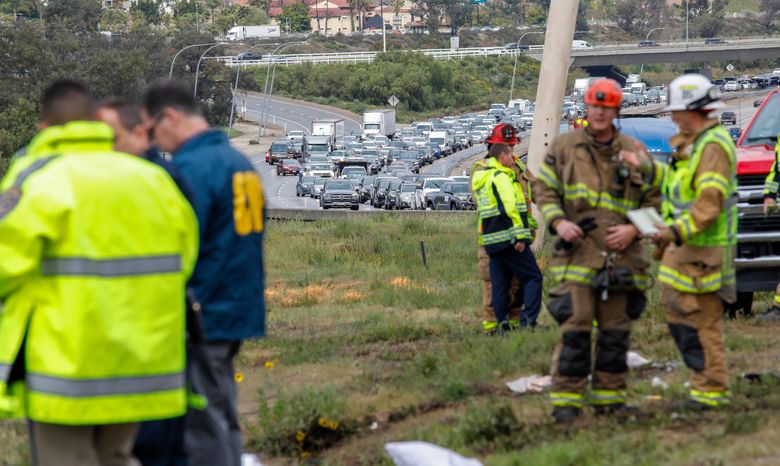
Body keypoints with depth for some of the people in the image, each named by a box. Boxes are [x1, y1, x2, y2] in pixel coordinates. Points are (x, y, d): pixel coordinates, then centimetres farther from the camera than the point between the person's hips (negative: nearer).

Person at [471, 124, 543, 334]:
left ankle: (502, 322, 8)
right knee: (532, 277, -3)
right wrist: (520, 236, -21)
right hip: (508, 237, -9)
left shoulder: (479, 174, 18)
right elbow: (510, 207, -20)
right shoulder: (500, 176, -12)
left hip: (490, 240, 9)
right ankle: (528, 320, -12)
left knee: (499, 283, 11)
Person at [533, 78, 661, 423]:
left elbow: (654, 199, 11)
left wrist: (633, 229, -5)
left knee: (616, 330, 7)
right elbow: (543, 188, 9)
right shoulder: (565, 146, 4)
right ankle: (566, 399, -5)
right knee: (575, 328, -9)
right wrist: (558, 222, -8)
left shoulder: (633, 152, 7)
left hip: (621, 256, 3)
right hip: (577, 253, -2)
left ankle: (609, 396, 16)